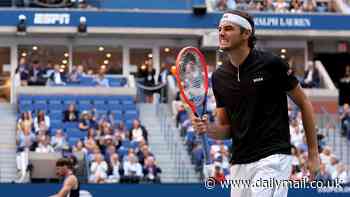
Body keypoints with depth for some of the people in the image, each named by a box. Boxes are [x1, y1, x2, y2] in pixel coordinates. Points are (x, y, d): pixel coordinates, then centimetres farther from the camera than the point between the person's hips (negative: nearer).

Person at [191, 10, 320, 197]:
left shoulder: (271, 64, -6)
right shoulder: (219, 76, 9)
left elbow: (303, 103, 3)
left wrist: (313, 153, 3)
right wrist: (207, 128, -9)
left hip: (272, 158, -6)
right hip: (239, 164, 6)